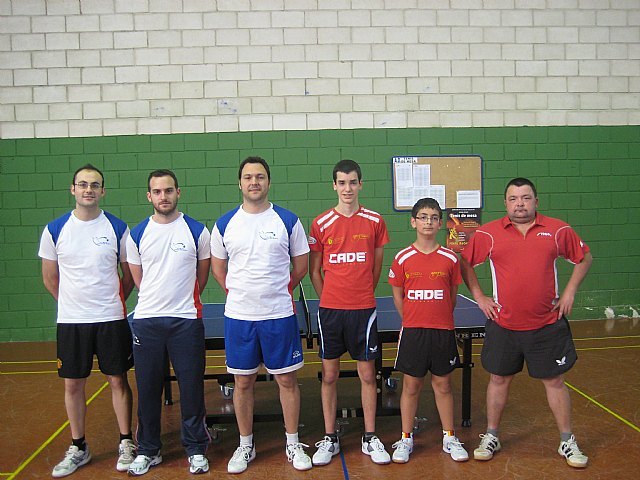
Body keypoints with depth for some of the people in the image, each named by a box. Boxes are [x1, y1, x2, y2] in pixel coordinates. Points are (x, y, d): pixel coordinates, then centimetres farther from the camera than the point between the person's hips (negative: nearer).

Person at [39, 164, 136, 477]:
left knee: (118, 381, 5)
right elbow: (50, 278, 10)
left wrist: (112, 302, 7)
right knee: (73, 384, 9)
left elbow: (129, 274, 7)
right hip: (70, 321, 1)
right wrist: (74, 302, 11)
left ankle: (126, 443, 20)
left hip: (111, 320, -1)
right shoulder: (54, 230, 0)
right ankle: (78, 448, 25)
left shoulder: (118, 228, -2)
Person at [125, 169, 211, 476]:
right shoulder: (137, 234, 4)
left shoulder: (197, 231, 0)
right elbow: (138, 278, 13)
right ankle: (148, 450, 25)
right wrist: (160, 299, 12)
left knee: (191, 387, 4)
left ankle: (196, 450, 20)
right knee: (147, 387, 9)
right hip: (146, 321, 2)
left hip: (187, 320, -2)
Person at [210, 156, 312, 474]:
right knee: (242, 382, 10)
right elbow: (217, 267, 13)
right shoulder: (225, 224, 3)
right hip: (238, 316, 2)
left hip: (279, 315, -1)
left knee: (287, 379, 6)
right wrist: (237, 293, 6)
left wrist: (279, 290, 5)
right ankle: (245, 445, 27)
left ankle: (293, 444, 23)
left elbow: (301, 264, 6)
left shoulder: (288, 221, -2)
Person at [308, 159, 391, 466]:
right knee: (329, 375, 7)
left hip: (364, 309, 0)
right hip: (330, 311, 0)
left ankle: (370, 439, 21)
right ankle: (330, 438, 21)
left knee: (367, 374, 6)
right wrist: (329, 299, 6)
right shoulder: (321, 224, 1)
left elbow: (377, 266, 11)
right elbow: (314, 270, 8)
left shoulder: (374, 221, 2)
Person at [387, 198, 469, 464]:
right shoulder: (403, 258, -2)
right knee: (411, 386, 8)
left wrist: (441, 320, 5)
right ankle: (406, 439, 22)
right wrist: (411, 321, 5)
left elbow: (453, 296, 8)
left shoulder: (450, 258, 0)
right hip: (412, 331, 0)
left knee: (443, 385, 11)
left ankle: (449, 438, 26)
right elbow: (398, 296, 5)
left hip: (442, 331, 1)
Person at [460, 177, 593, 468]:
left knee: (554, 381, 9)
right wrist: (479, 296, 2)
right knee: (499, 379, 11)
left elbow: (584, 258, 12)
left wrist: (570, 292, 3)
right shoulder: (488, 233, -3)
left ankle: (567, 442, 27)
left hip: (547, 325, 0)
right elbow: (465, 262, 8)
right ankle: (491, 437, 28)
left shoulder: (558, 230, -1)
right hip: (503, 324, 0)